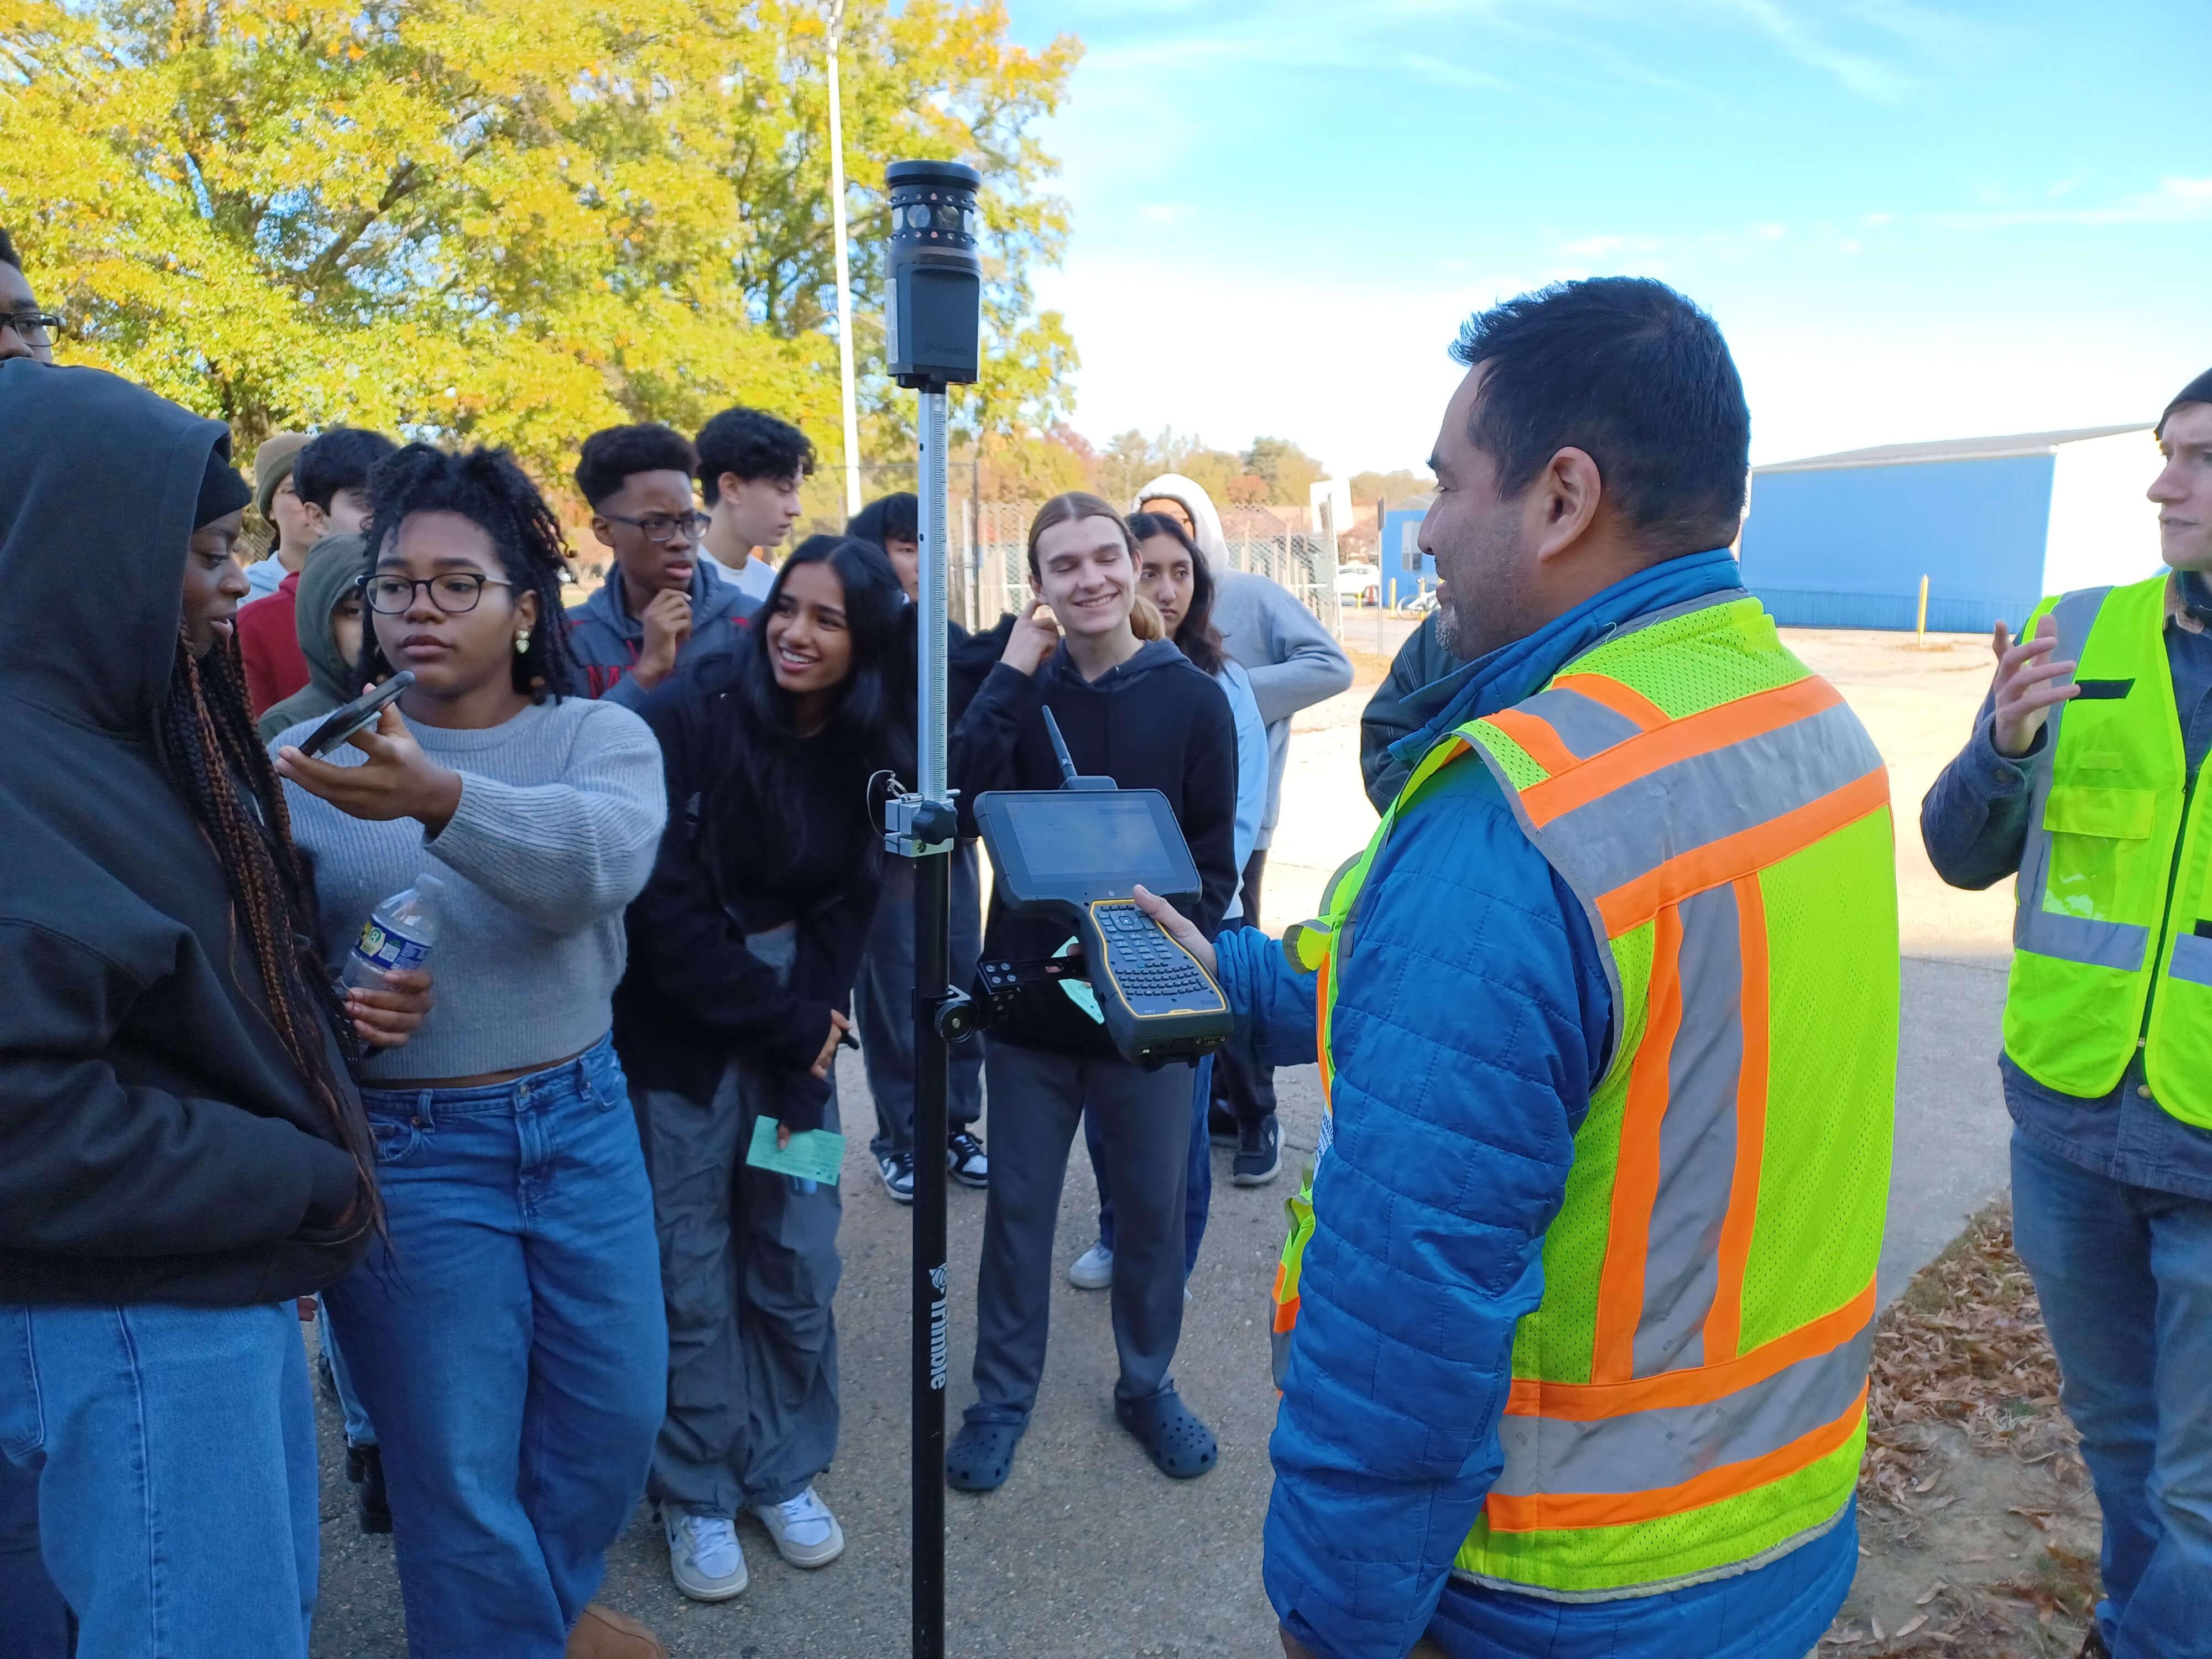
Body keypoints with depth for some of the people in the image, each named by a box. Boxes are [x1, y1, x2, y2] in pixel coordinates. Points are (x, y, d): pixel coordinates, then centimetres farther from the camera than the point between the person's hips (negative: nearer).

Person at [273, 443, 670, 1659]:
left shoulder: (599, 736, -3)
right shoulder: (317, 754, -3)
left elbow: (602, 858, -26)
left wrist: (437, 799, -42)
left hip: (582, 1118, 2)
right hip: (406, 1147, -2)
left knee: (616, 1414, 18)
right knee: (460, 1467, 10)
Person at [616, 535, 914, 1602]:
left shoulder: (869, 750, -1)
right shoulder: (691, 717, -15)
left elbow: (844, 909, 4)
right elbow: (665, 908, -17)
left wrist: (810, 1029, -9)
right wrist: (787, 1025, -12)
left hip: (796, 1026, 4)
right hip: (681, 1038, -4)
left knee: (798, 1261, 8)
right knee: (692, 1275, 3)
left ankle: (784, 1470, 29)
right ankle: (697, 1496, 24)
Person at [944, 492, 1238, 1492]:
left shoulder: (1191, 698, -5)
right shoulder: (1020, 688, 0)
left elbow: (1214, 859, -3)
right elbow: (956, 811, -15)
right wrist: (1011, 678, -17)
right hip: (1028, 998, 1)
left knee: (1153, 1207, 14)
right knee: (1017, 1206, 14)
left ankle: (1148, 1384, 37)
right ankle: (1003, 1395, 33)